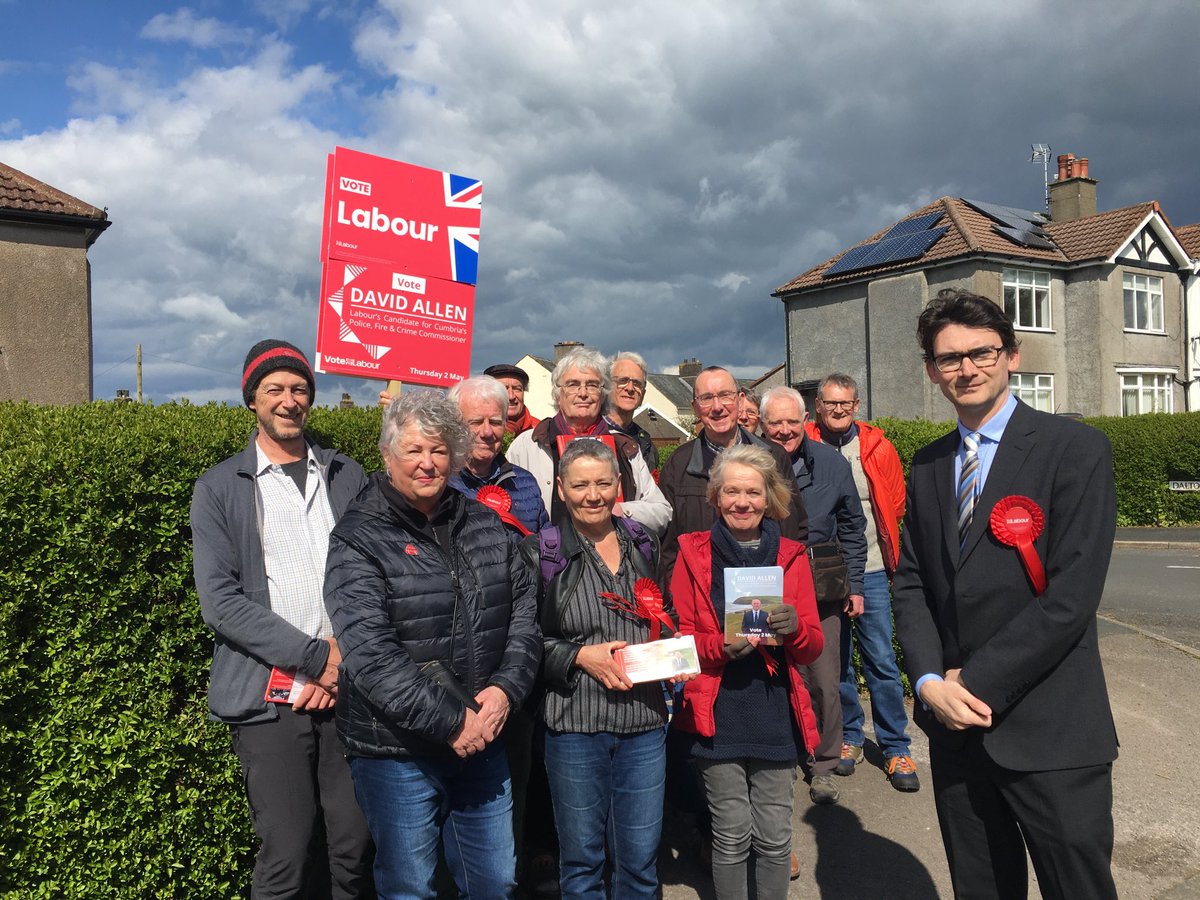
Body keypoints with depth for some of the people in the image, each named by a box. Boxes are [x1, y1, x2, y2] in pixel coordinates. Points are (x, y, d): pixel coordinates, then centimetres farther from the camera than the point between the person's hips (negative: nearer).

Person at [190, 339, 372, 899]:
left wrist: (349, 656, -6)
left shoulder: (347, 476, 11)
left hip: (349, 688, 2)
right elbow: (221, 601, -6)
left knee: (357, 851, 6)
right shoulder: (220, 488, 3)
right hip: (270, 699, -2)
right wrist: (316, 657, -12)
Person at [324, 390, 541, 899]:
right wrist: (450, 722, -19)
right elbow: (370, 654, -19)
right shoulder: (359, 539, -11)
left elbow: (525, 608, 6)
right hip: (397, 751, -5)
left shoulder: (483, 524, 6)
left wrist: (506, 687, -10)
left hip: (484, 740, 5)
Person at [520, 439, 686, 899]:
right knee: (581, 859, 13)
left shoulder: (643, 545, 6)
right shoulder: (540, 553, -6)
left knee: (641, 858, 13)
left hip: (643, 723, 3)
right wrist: (579, 656, -17)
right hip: (574, 725, -3)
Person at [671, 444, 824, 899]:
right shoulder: (694, 552, 2)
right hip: (718, 713, -1)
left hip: (776, 713, 2)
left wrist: (795, 628, -15)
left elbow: (814, 646, 6)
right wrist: (720, 647, -18)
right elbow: (678, 639, 1)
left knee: (775, 838, 7)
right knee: (731, 837, 6)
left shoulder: (791, 555, 7)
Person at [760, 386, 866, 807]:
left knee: (823, 681, 4)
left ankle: (822, 766, 21)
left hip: (821, 591, 1)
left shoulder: (831, 463, 3)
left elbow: (852, 528, 9)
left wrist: (854, 586, 5)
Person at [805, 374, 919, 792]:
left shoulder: (877, 448, 2)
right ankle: (849, 738, 27)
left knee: (881, 660, 1)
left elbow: (896, 505, 12)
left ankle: (895, 749, 14)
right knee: (835, 659, 11)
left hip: (870, 571, 0)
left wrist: (868, 539, 5)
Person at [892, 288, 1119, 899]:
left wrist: (976, 683, -15)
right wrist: (930, 681, -9)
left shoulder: (1075, 449, -8)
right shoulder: (927, 466, 9)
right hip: (955, 727, 5)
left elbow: (1073, 595, -15)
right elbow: (910, 582, 7)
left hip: (1049, 732, -4)